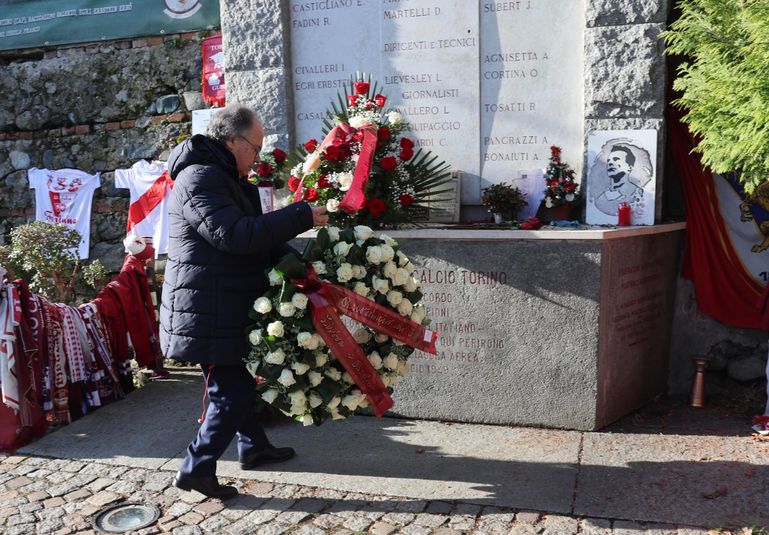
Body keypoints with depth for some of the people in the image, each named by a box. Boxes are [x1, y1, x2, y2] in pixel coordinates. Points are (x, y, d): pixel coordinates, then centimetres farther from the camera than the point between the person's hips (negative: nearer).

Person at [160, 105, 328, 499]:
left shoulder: (225, 179, 17)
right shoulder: (201, 179, -17)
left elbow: (259, 238, 16)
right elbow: (235, 235, -29)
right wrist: (302, 216, -24)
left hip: (226, 307, 11)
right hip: (209, 312, -11)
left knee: (238, 379, 21)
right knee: (230, 391, -4)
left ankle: (253, 446, 37)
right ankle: (196, 469, 8)